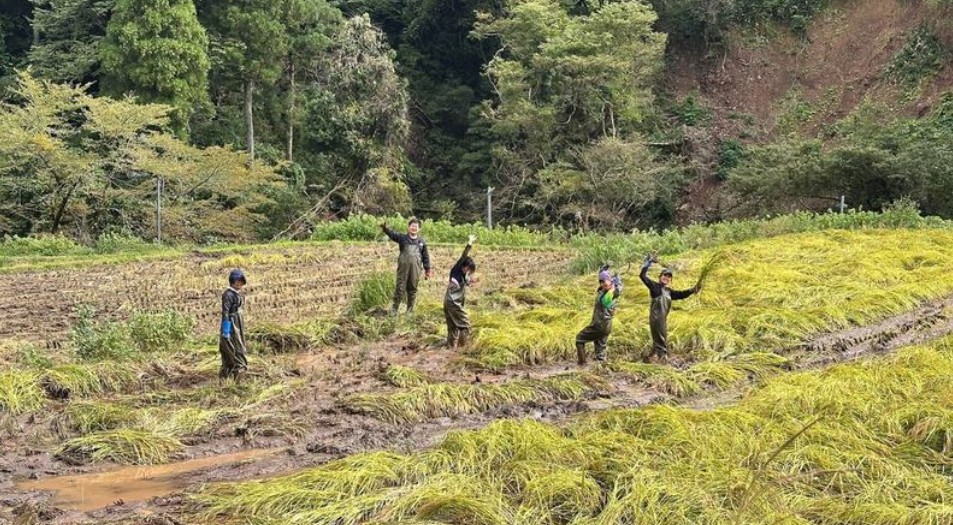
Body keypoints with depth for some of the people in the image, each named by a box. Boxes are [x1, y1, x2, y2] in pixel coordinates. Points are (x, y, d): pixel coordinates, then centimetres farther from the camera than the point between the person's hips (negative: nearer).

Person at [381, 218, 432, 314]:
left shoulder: (422, 241, 9)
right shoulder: (402, 237, 3)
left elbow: (426, 256, 11)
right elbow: (392, 234, -13)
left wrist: (427, 270, 8)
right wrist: (385, 228, -34)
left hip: (416, 269, 2)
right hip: (403, 267, -2)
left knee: (412, 289, 8)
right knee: (400, 288, 0)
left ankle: (410, 311, 19)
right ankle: (394, 309, 8)